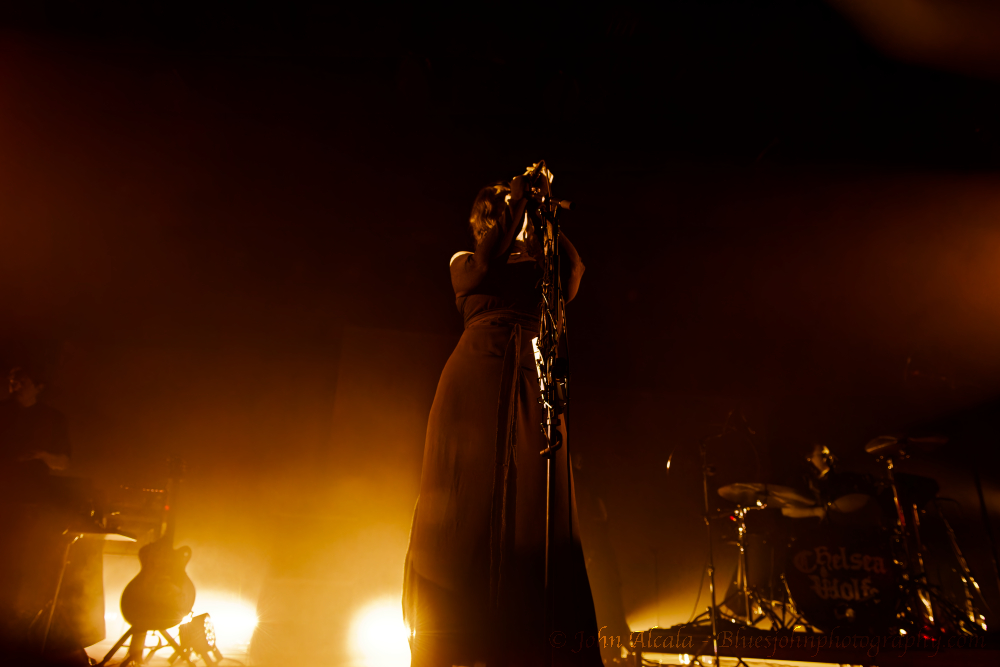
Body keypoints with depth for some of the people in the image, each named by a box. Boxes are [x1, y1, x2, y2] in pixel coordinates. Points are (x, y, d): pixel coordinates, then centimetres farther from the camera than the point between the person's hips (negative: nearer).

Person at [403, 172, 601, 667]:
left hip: (532, 384, 2)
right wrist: (513, 201, 3)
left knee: (538, 506, -7)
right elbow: (481, 274, -4)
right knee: (468, 501, -6)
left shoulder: (538, 265, 24)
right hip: (475, 379, -2)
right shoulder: (463, 262, 18)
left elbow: (572, 273, 5)